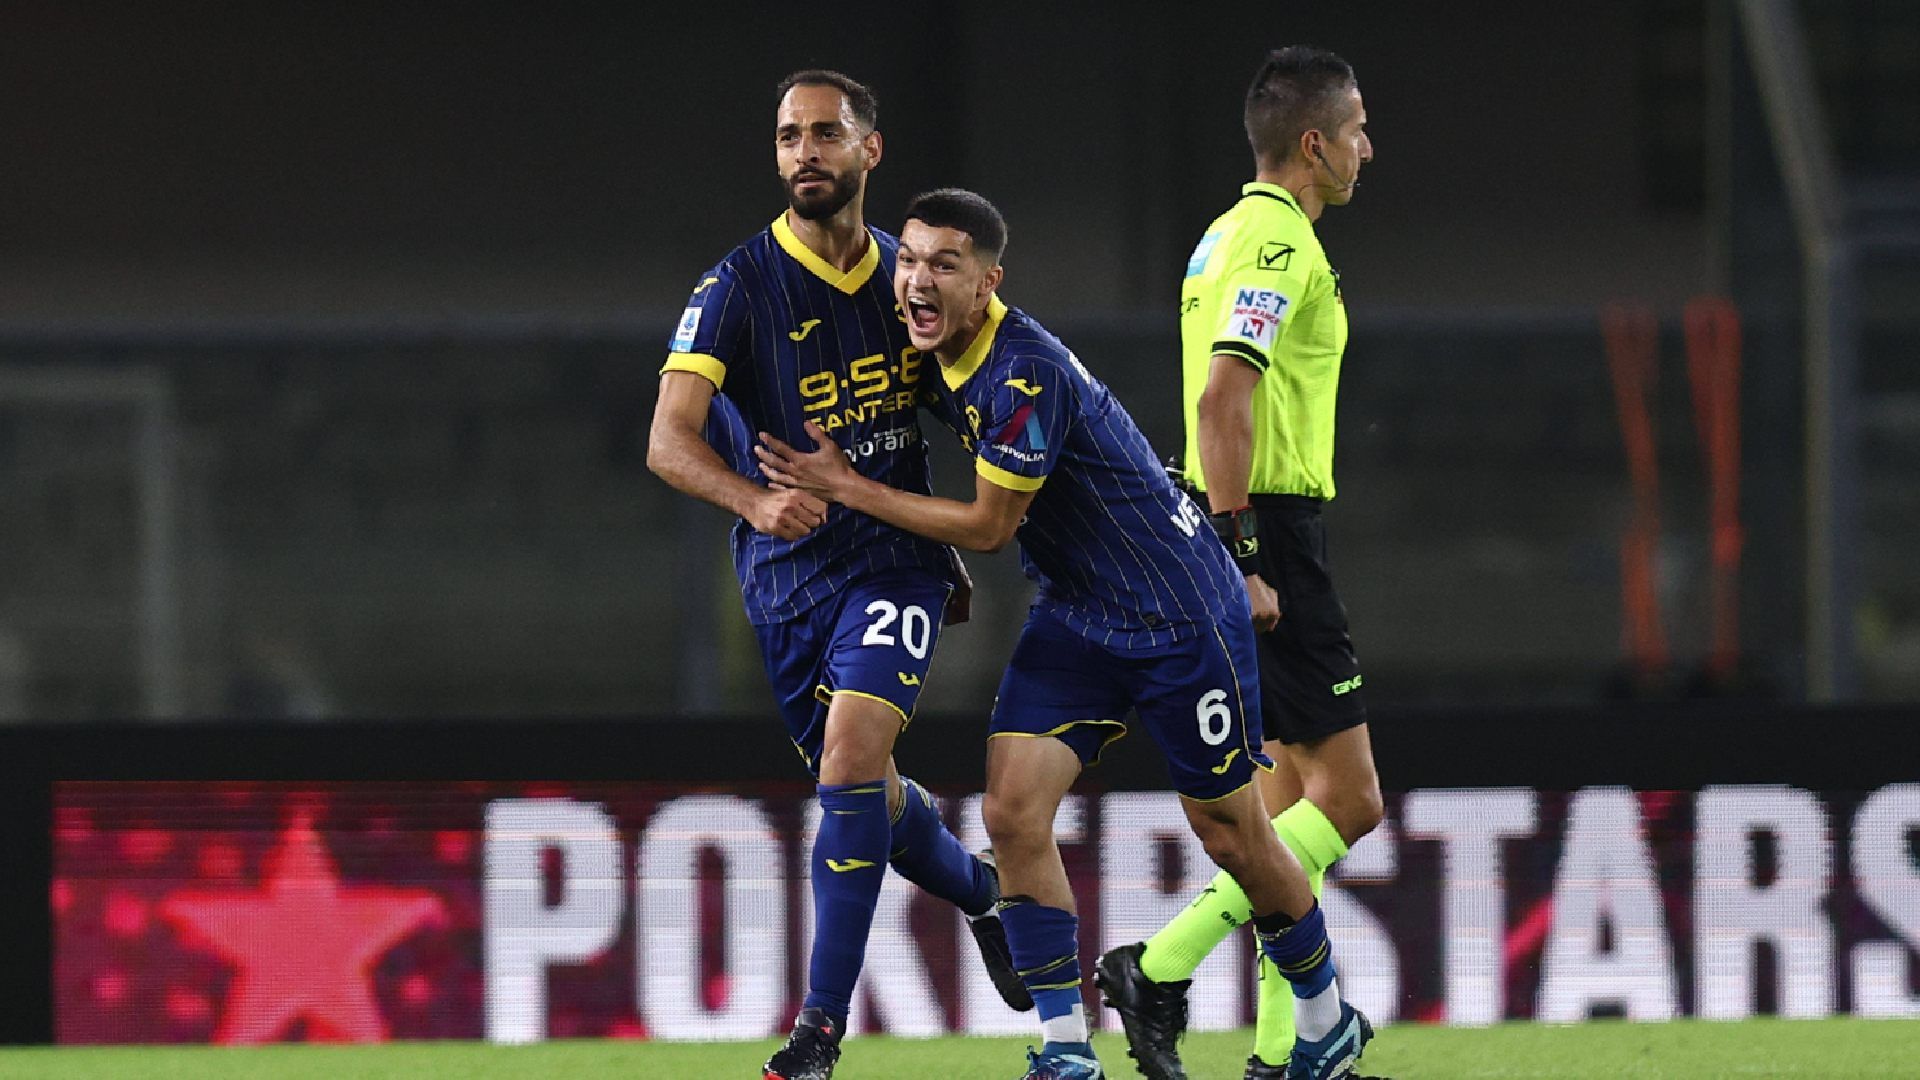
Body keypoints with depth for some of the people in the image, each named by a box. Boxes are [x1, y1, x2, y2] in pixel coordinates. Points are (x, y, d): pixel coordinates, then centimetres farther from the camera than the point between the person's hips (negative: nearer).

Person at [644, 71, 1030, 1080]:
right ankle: (979, 891, 45)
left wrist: (950, 544, 20)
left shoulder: (907, 275, 3)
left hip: (896, 553, 0)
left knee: (851, 755, -21)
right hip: (787, 572, 0)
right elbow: (670, 439, -21)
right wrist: (756, 500, -40)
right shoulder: (737, 288, -10)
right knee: (865, 794, 11)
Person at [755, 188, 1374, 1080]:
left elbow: (988, 526, -20)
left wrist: (845, 489, -15)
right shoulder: (942, 359, -1)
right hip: (1072, 616, 8)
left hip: (1178, 615, -8)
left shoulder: (1025, 374, -28)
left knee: (1231, 834, 4)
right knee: (1012, 810, -10)